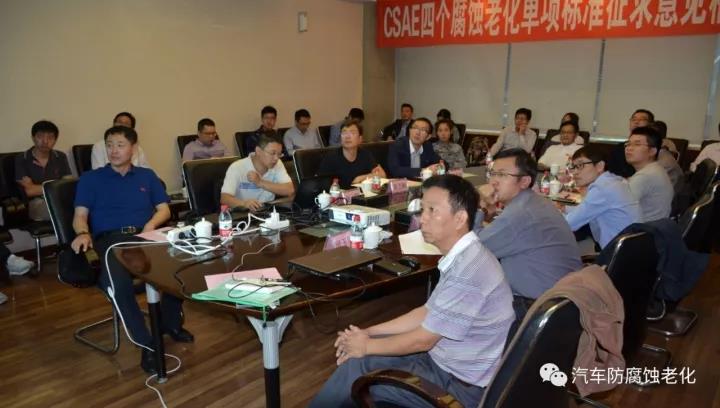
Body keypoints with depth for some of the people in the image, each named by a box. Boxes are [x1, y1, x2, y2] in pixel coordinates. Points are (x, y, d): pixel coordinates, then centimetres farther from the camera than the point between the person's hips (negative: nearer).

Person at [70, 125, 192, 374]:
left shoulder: (147, 176, 23)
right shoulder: (90, 179, 17)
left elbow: (164, 209, 16)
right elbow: (80, 215, 8)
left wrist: (152, 224, -7)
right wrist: (83, 233, -15)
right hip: (110, 239, -2)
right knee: (117, 282, -37)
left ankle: (170, 322, -4)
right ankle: (147, 344, -25)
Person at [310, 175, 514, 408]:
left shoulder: (468, 270, -29)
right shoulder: (462, 258, 2)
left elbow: (422, 340, -21)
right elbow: (428, 313, 10)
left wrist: (367, 346, -7)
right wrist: (369, 332, 5)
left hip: (461, 383, -8)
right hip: (449, 361, 9)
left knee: (356, 368, -5)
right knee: (357, 361, 9)